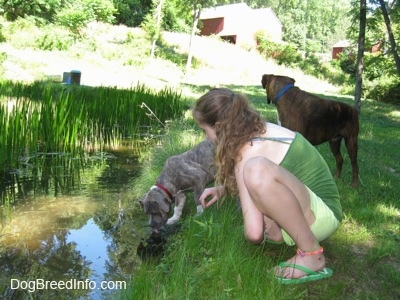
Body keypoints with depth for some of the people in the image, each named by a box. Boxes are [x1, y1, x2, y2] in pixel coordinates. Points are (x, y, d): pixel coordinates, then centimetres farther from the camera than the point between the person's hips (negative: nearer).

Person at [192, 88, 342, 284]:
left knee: (257, 169, -36)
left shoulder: (249, 152, -24)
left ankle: (311, 254, -20)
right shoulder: (260, 129, 3)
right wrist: (222, 189, 11)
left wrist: (265, 232, -4)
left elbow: (254, 232, -28)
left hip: (321, 216, -9)